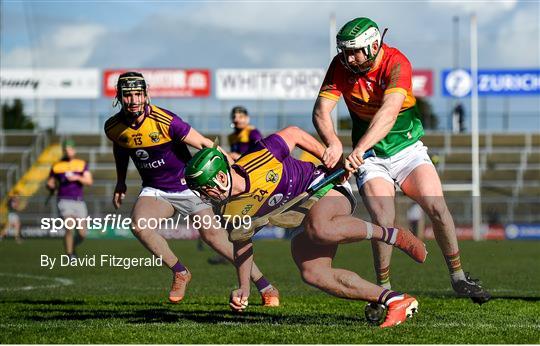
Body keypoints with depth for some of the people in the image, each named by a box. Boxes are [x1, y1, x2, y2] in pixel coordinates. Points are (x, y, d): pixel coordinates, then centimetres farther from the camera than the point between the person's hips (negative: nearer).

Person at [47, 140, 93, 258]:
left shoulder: (82, 164, 6)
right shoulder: (57, 166, 6)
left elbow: (89, 181, -5)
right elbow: (50, 183, 15)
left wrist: (77, 178, -22)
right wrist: (51, 186, -8)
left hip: (79, 202, 2)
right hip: (64, 201, -2)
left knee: (82, 233, 0)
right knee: (70, 229, -21)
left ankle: (72, 247, 31)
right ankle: (70, 256, -10)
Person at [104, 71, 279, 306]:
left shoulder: (166, 122, -24)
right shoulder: (113, 127, -8)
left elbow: (205, 145, -19)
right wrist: (121, 181, 22)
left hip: (187, 185, -4)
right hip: (155, 190, 4)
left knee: (211, 233, -14)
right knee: (138, 225, -24)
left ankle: (265, 287, -6)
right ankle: (180, 273, -4)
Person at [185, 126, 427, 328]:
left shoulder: (260, 158, -28)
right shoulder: (230, 212, -11)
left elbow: (293, 134, -11)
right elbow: (242, 244, 5)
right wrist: (244, 288, -4)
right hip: (299, 216, 7)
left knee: (317, 227, -40)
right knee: (312, 273, -16)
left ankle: (392, 235, -22)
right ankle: (396, 301, -13)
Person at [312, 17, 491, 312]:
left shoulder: (397, 64, -21)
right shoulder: (341, 66, -10)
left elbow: (389, 112, -37)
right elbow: (321, 111, -17)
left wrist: (359, 148, -50)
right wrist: (334, 143, -38)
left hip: (408, 150, -1)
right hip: (370, 159, 1)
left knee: (437, 208, -15)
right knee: (383, 219, -20)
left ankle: (458, 277, 3)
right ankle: (384, 290, -6)